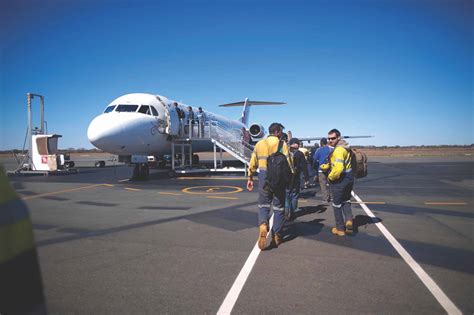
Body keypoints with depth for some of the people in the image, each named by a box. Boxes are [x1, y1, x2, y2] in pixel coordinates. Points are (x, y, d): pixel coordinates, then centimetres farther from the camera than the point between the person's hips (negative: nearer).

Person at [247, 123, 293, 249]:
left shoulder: (259, 144, 5)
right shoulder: (282, 144, -5)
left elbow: (253, 163, 7)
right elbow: (288, 163, -9)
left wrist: (250, 179, 15)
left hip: (263, 178, 2)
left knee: (263, 205, 13)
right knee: (278, 207, 10)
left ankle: (263, 225, -16)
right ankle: (276, 236, 18)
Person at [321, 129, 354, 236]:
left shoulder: (338, 150, -23)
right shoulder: (344, 147, 9)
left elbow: (338, 168, -33)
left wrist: (330, 177, -17)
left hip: (339, 179, -9)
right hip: (349, 177, 9)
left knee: (337, 204, 8)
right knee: (346, 200, 25)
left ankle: (340, 229, 19)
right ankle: (349, 220, 5)